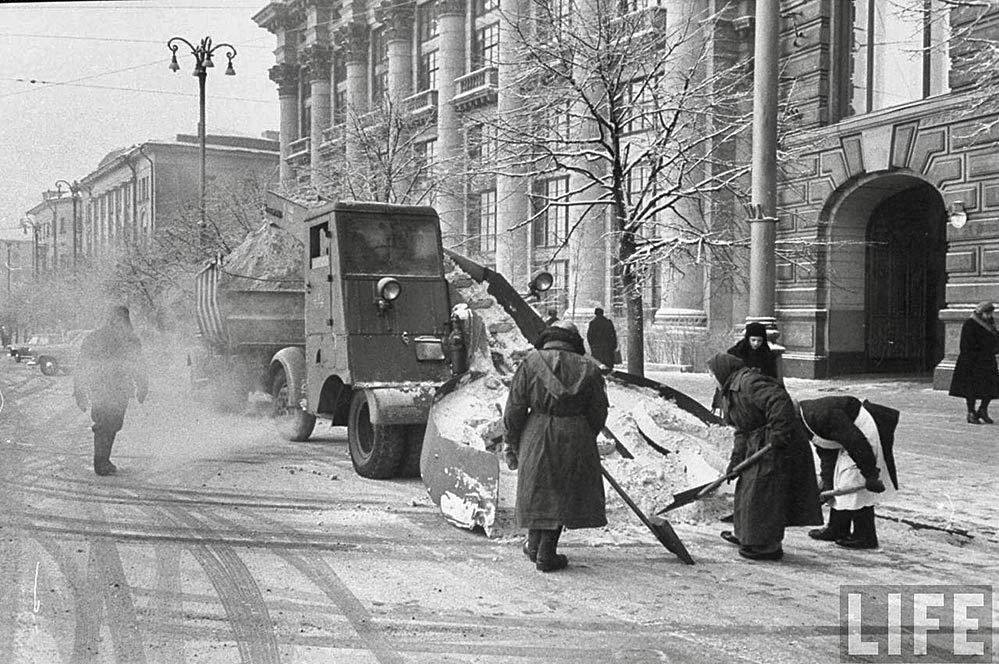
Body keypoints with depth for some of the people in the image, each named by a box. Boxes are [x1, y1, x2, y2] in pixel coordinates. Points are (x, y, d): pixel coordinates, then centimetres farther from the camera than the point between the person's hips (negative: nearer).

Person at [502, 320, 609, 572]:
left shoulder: (531, 362, -1)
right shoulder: (589, 369, 2)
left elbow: (514, 409, -3)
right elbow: (598, 413, 4)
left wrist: (512, 446, 5)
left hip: (536, 435, 0)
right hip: (575, 438, 0)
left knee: (536, 489, 19)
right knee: (563, 492, 10)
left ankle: (534, 544, 31)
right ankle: (546, 555, 10)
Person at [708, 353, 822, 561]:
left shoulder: (748, 383, -19)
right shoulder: (734, 390, 15)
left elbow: (779, 401, -31)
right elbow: (742, 431, 16)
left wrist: (778, 434, -32)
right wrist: (736, 459, 9)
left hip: (777, 448, -11)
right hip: (758, 446, 11)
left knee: (762, 494, -5)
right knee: (747, 488, 20)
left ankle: (768, 546, 5)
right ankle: (744, 534, 36)